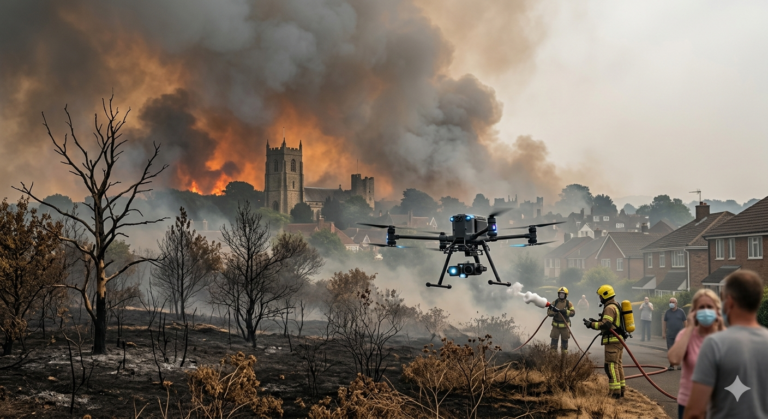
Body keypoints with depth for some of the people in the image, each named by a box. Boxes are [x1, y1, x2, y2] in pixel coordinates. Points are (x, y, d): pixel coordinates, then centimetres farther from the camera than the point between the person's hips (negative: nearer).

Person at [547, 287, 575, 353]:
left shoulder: (569, 304, -1)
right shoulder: (554, 303, 1)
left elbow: (573, 313, -11)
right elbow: (549, 313, -3)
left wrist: (565, 312, -27)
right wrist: (554, 311, -24)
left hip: (565, 326, 0)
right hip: (556, 325, 0)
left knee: (564, 342, 10)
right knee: (554, 341, 0)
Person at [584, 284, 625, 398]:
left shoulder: (610, 308, -15)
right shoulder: (616, 306, 18)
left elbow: (606, 324, -25)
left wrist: (592, 324, -17)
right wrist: (597, 322, 18)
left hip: (612, 341, -10)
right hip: (619, 339, 10)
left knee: (611, 365, -8)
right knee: (618, 364, 14)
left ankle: (615, 391, -10)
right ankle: (621, 389, 18)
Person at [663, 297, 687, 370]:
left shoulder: (681, 312, 2)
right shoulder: (667, 312, 8)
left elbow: (684, 322, 5)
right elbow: (664, 322, 10)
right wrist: (663, 332, 4)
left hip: (679, 335, -2)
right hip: (670, 335, 2)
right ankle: (671, 365, 11)